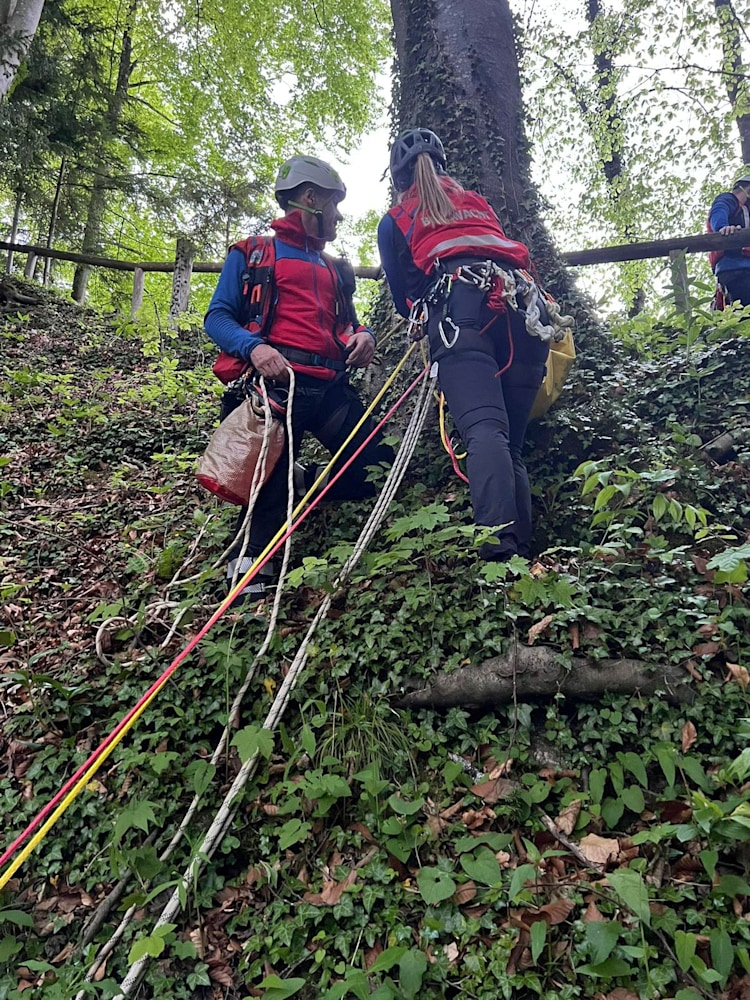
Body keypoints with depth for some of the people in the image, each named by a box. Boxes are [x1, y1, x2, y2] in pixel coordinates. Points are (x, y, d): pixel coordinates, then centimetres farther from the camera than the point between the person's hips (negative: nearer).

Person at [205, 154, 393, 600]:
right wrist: (253, 347, -18)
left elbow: (348, 324, 30)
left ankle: (300, 487, 19)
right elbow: (218, 317, 4)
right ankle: (248, 569, -3)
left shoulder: (334, 269, 30)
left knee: (376, 469, -1)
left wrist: (364, 336, 4)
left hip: (332, 387, 6)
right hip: (279, 381, -5)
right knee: (274, 475, -14)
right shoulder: (253, 254, 12)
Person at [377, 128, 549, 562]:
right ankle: (523, 552, -8)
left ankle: (499, 545, -41)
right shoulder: (478, 203, 37)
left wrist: (426, 315, 48)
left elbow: (402, 295, 27)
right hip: (523, 303, 4)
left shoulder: (395, 221, 27)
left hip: (459, 303, -4)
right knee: (513, 443, 3)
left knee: (484, 429, -22)